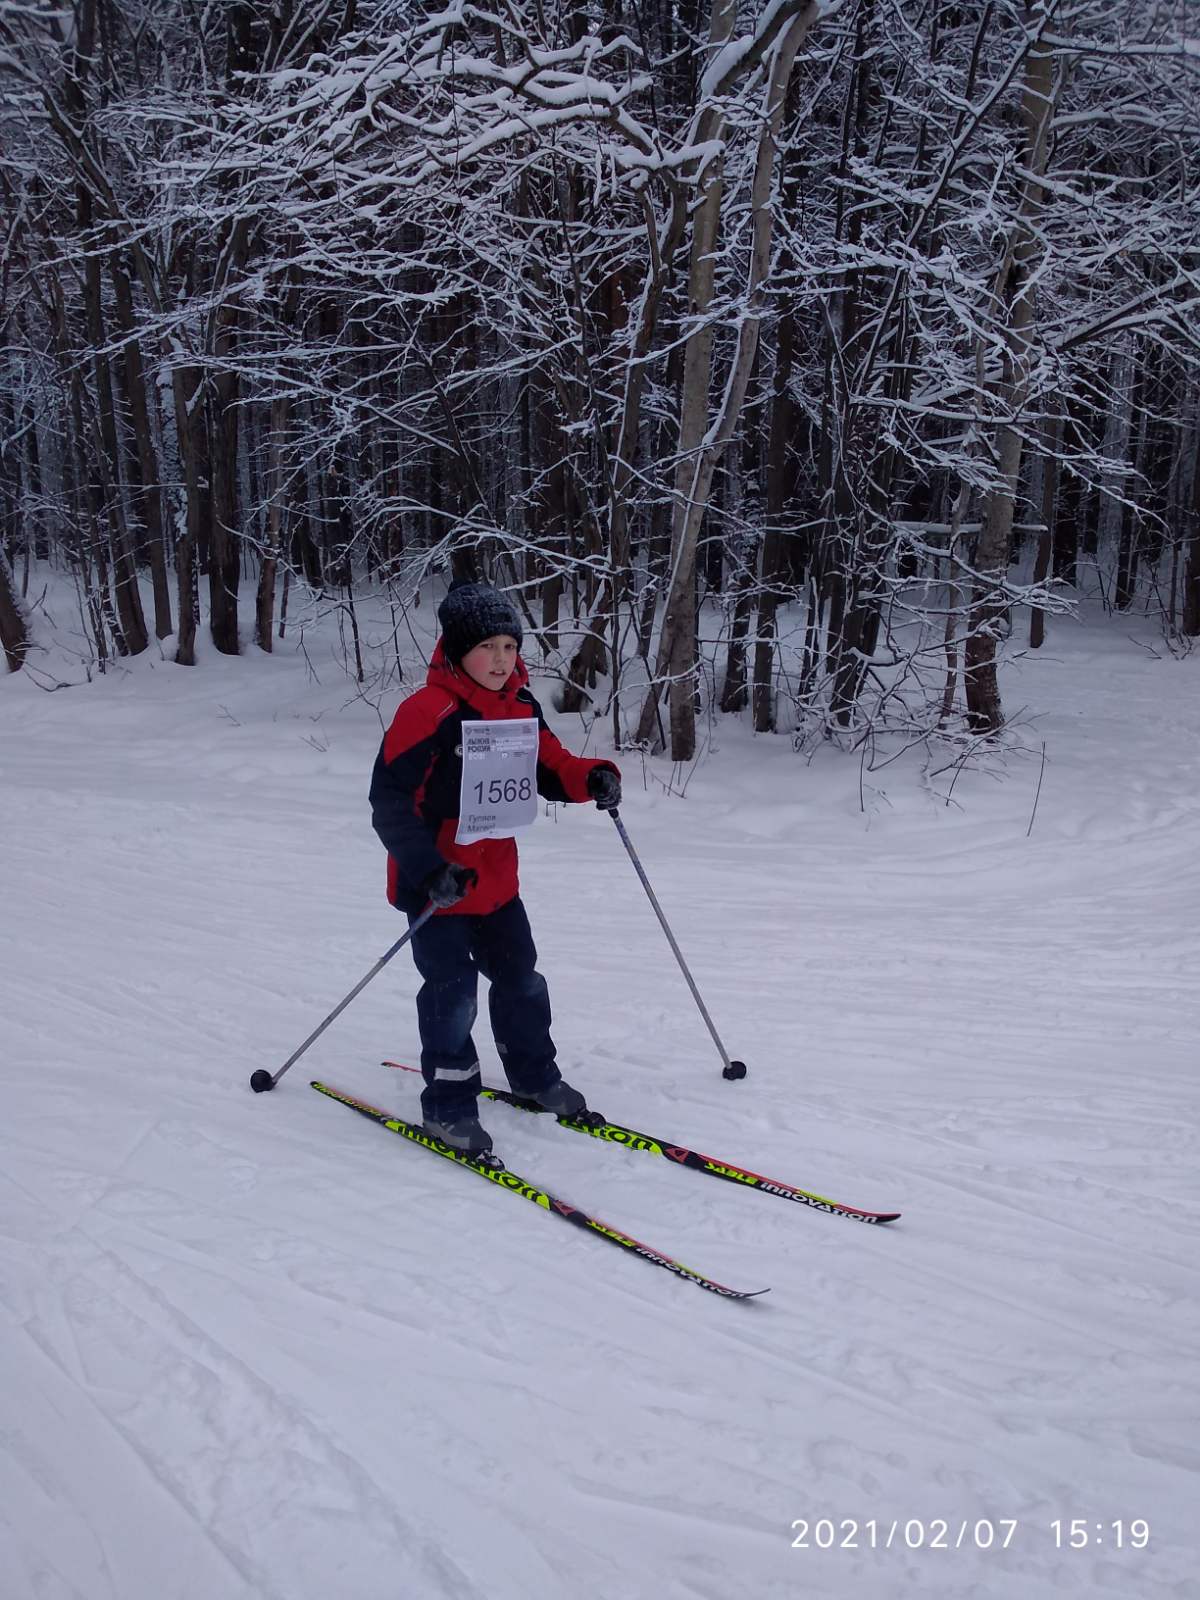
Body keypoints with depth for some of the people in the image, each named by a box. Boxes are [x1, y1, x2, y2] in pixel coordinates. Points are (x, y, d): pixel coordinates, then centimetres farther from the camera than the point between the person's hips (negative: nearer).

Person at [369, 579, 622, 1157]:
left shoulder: (520, 707, 1)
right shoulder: (428, 712, -22)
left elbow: (550, 765, 10)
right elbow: (390, 799, -24)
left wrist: (594, 779, -13)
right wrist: (428, 867, -34)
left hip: (496, 878, 7)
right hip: (435, 884, -7)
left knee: (519, 978, 18)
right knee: (452, 990, -1)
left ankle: (534, 1076, 38)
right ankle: (448, 1107, 15)